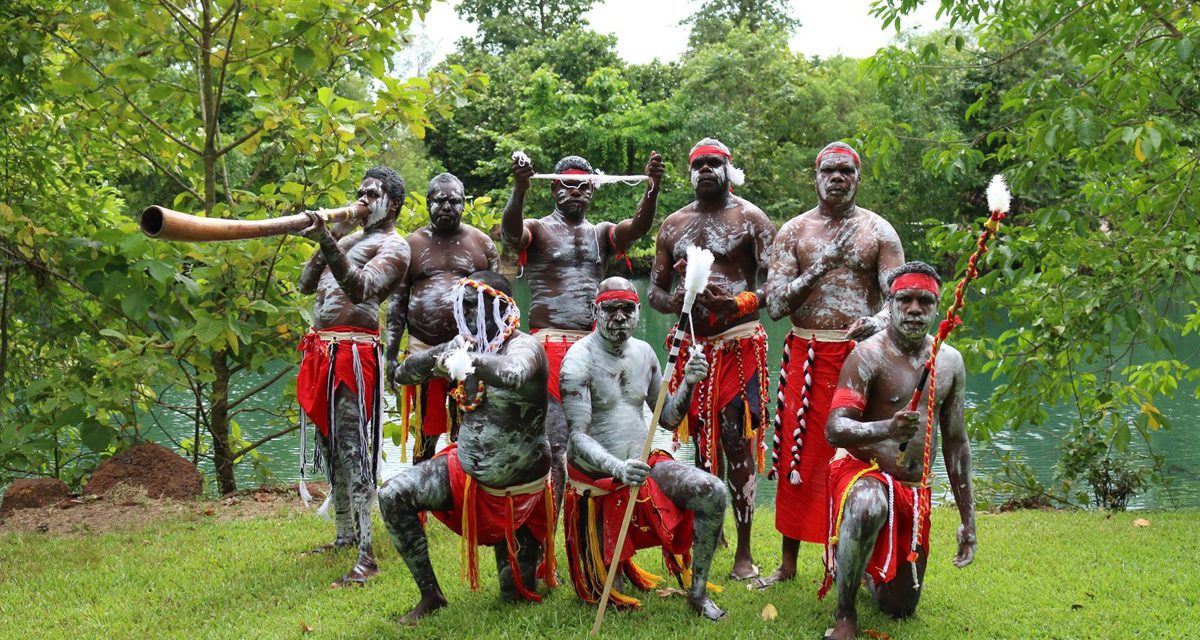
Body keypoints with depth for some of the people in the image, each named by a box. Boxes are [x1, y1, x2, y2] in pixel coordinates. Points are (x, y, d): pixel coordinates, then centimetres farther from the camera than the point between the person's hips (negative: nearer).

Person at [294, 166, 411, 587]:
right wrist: (322, 244, 3)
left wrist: (328, 243, -37)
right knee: (328, 443, 14)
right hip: (321, 349, 9)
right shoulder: (349, 237, 22)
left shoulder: (393, 246, -4)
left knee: (353, 447, -13)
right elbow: (306, 285, 19)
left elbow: (360, 287, -23)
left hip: (353, 350, -9)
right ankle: (344, 535, 26)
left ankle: (366, 556, -14)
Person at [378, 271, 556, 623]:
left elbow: (514, 375, -46)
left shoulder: (524, 346, -20)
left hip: (518, 488, -5)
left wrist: (465, 358, -41)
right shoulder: (465, 344, 0)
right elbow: (403, 375, 1)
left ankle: (541, 567, 42)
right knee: (393, 495, -17)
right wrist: (435, 357, -18)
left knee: (518, 593, 4)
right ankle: (430, 594, -4)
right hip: (468, 471, 5)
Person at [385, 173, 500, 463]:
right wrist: (391, 355, 0)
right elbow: (397, 303, 7)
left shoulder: (482, 243, 8)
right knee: (426, 431, 7)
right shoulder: (412, 244, 8)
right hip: (423, 350, 0)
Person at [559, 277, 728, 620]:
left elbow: (668, 419, 9)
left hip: (643, 464, 5)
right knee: (606, 593, 1)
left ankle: (697, 592, -5)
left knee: (713, 493, -21)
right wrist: (618, 469, -40)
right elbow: (578, 437, -24)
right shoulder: (579, 360, -17)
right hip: (597, 477, -5)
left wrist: (688, 384, -9)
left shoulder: (643, 352, 3)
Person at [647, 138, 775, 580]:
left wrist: (735, 303, -25)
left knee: (737, 441, -7)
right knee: (702, 440, 9)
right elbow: (655, 289, 17)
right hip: (693, 343, 4)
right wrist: (672, 302, -7)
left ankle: (744, 551, -3)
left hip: (739, 342, -4)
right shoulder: (673, 225, 16)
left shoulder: (751, 219, 3)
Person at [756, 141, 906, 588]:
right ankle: (788, 564, 14)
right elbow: (775, 305, 1)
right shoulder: (793, 231, 8)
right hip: (806, 355, 1)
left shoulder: (878, 231, 7)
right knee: (798, 455, 2)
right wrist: (818, 268, -9)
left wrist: (874, 322, -23)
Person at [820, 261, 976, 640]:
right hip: (863, 471, -6)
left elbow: (956, 443, 12)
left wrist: (968, 518, 11)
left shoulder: (950, 362, 4)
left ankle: (866, 568, 46)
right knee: (869, 506, -43)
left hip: (914, 491, 6)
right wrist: (888, 428, -44)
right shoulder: (869, 356, -14)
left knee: (900, 608, 11)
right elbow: (835, 430, -24)